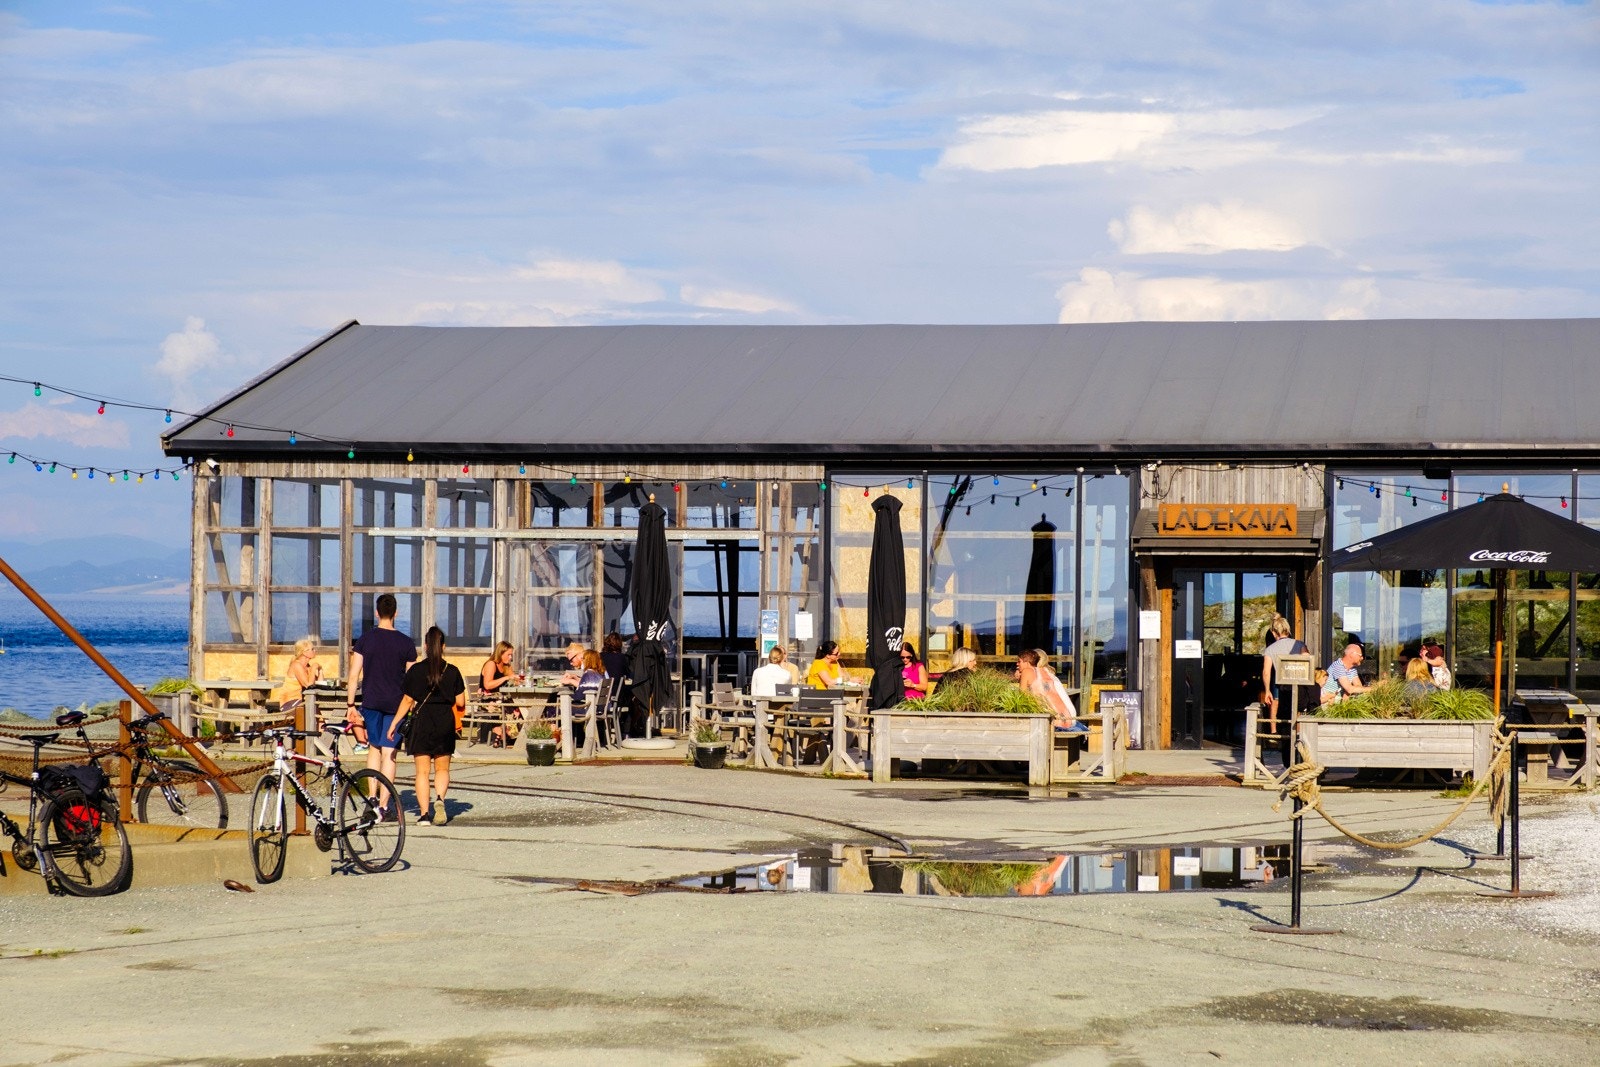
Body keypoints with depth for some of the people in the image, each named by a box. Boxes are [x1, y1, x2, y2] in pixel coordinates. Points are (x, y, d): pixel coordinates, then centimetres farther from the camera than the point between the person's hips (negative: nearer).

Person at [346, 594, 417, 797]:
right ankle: (384, 805, -5)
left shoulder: (365, 639, -1)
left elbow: (354, 675, -3)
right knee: (389, 754, 0)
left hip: (371, 702, 1)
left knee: (374, 748, 19)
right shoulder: (406, 643, -3)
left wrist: (351, 705, 4)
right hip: (396, 704, -1)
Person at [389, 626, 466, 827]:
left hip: (422, 721, -1)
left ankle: (424, 813, -2)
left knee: (422, 771, 3)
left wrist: (395, 723, 5)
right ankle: (439, 799, -14)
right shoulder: (452, 671, -1)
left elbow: (408, 700, -4)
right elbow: (460, 703, 0)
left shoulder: (416, 670, -4)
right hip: (445, 723, 1)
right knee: (442, 768, 13)